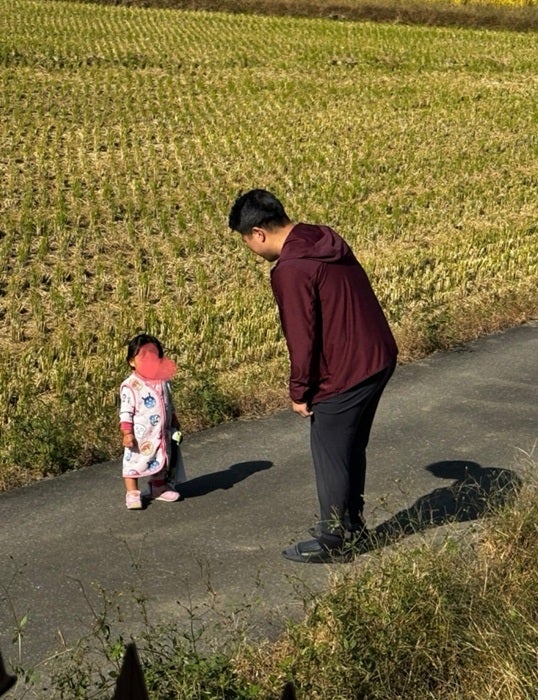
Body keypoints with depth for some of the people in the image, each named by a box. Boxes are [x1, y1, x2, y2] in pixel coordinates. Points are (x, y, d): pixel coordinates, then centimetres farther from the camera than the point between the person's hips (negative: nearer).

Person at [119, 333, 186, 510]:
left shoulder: (163, 382, 2)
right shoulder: (130, 386, -17)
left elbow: (169, 405, 15)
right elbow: (126, 411, -17)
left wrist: (175, 425, 19)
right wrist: (127, 433, -21)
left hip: (161, 435, 6)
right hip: (140, 436, -6)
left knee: (160, 461, 19)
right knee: (134, 462, 2)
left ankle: (159, 488, 37)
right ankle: (132, 493, 15)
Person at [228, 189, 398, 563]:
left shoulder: (290, 270, -21)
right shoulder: (326, 239, 7)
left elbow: (302, 338, -19)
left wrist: (299, 392, -6)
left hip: (345, 375, -9)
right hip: (380, 357, 9)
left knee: (332, 457, 8)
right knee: (352, 449, 22)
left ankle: (334, 541, 22)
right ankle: (352, 525, 37)